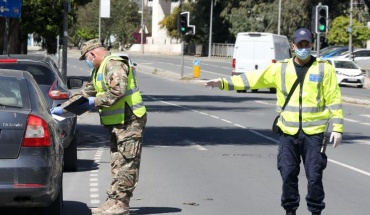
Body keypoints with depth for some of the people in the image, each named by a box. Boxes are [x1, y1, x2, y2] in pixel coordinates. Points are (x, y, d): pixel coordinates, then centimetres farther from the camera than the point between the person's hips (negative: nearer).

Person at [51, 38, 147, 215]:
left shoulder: (114, 65, -13)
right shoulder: (99, 70, 21)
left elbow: (118, 91, -26)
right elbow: (86, 93, 26)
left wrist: (96, 101, -16)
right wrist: (63, 108, 21)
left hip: (129, 121, -11)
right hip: (117, 123, 11)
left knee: (126, 164, -8)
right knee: (118, 164, 9)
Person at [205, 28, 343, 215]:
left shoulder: (324, 68, -1)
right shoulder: (281, 68, 4)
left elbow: (334, 99, -1)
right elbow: (252, 78, 1)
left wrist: (337, 128, -5)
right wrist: (224, 82, -7)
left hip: (313, 133, -2)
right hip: (288, 132, 2)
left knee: (314, 176, -1)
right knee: (288, 174, 6)